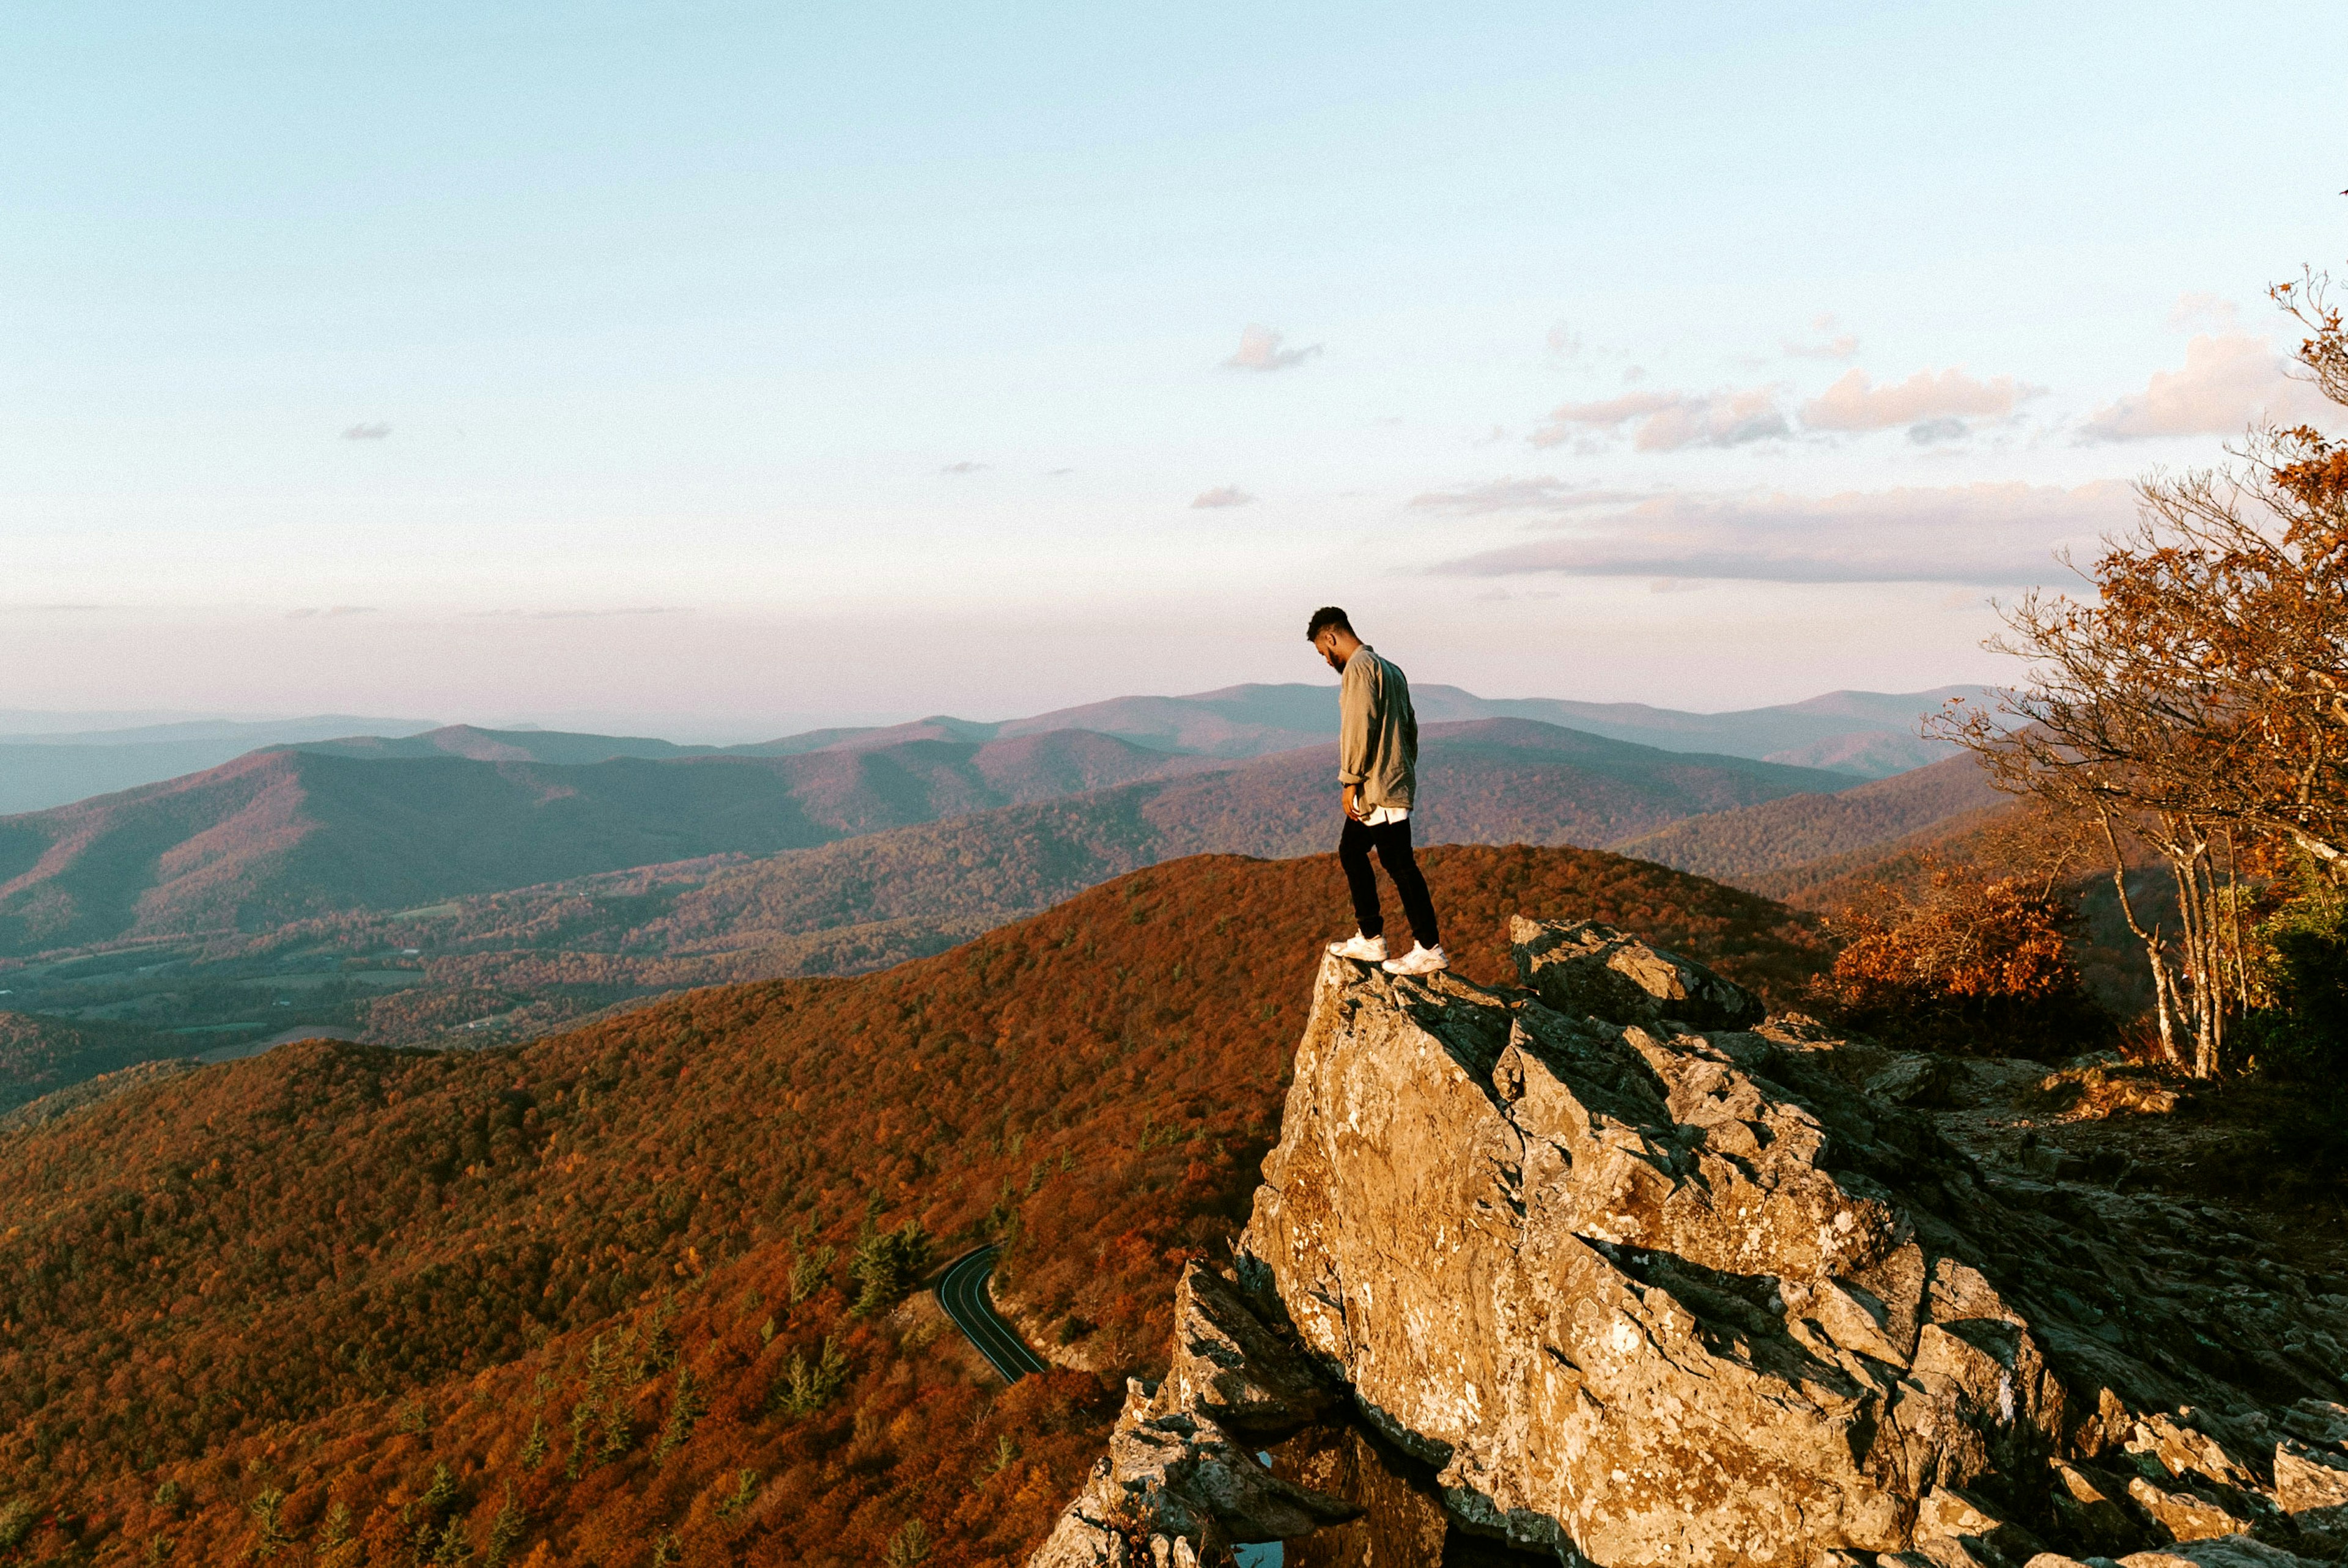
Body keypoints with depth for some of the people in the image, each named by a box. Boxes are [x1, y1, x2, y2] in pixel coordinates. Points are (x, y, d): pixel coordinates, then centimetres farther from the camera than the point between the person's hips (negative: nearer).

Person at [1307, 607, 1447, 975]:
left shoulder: (1360, 667, -12)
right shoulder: (1390, 669, 18)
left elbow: (1360, 727, -19)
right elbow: (1410, 727, 19)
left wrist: (1351, 781, -16)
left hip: (1378, 789, -10)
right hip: (1395, 784, 10)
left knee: (1400, 866, -6)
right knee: (1351, 850, 18)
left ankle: (1430, 950, -2)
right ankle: (1370, 939, 20)